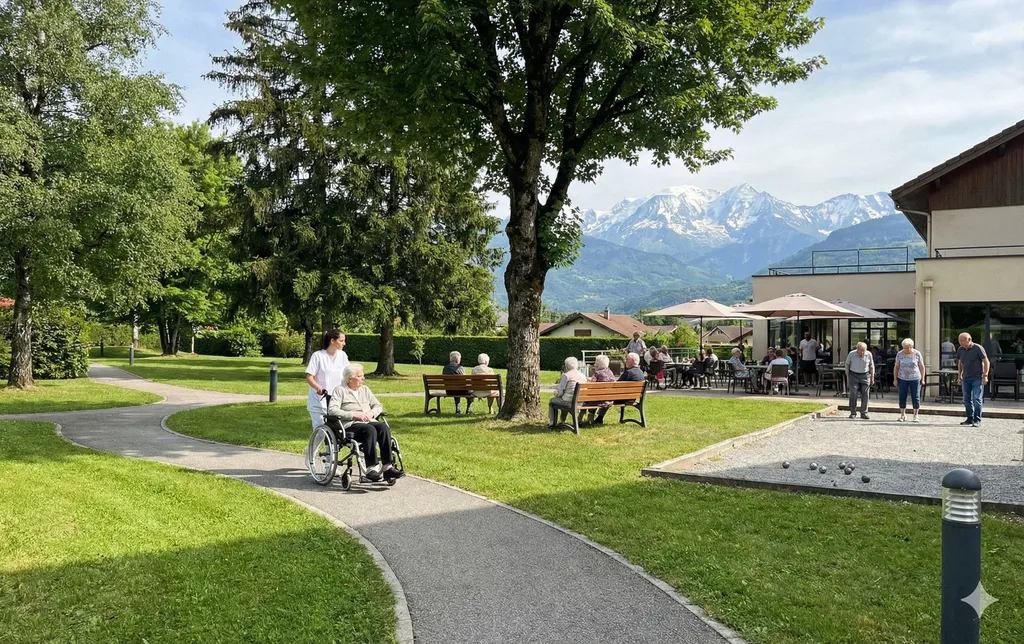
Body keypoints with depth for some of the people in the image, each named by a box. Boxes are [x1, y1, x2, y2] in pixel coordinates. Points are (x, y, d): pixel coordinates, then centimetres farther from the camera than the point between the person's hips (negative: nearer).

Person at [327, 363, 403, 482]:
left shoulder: (365, 389, 25)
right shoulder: (339, 390, 6)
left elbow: (378, 405, 22)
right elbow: (332, 410, -8)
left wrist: (371, 412, -2)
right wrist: (353, 414, -15)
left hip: (369, 422, 5)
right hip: (350, 425, -5)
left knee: (383, 427, -28)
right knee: (370, 429, -36)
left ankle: (388, 467, -33)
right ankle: (371, 468, -39)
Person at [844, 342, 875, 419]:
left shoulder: (868, 355, -4)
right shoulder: (851, 354, -8)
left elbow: (871, 366, 8)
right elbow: (847, 364, 6)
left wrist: (872, 377, 7)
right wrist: (847, 376, 3)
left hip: (865, 376, 1)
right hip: (853, 375, -1)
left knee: (865, 395, -2)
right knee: (853, 394, -6)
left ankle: (864, 413, 6)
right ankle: (853, 413, 1)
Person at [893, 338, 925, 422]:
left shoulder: (917, 354, -3)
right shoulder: (900, 354, 1)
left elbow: (922, 367, 2)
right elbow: (896, 367, 7)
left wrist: (922, 379, -2)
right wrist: (895, 379, 4)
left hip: (915, 379, -1)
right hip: (902, 379, 1)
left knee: (916, 398, 1)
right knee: (902, 397, 2)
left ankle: (915, 416, 10)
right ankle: (902, 415, 12)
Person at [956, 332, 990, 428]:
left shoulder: (978, 348, -9)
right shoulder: (960, 350, 6)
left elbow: (986, 362, -9)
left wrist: (985, 376, -15)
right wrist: (959, 376, 16)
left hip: (977, 378, -6)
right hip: (966, 378, 6)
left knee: (977, 399, -7)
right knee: (966, 399, 7)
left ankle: (977, 420, -3)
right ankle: (970, 419, 16)